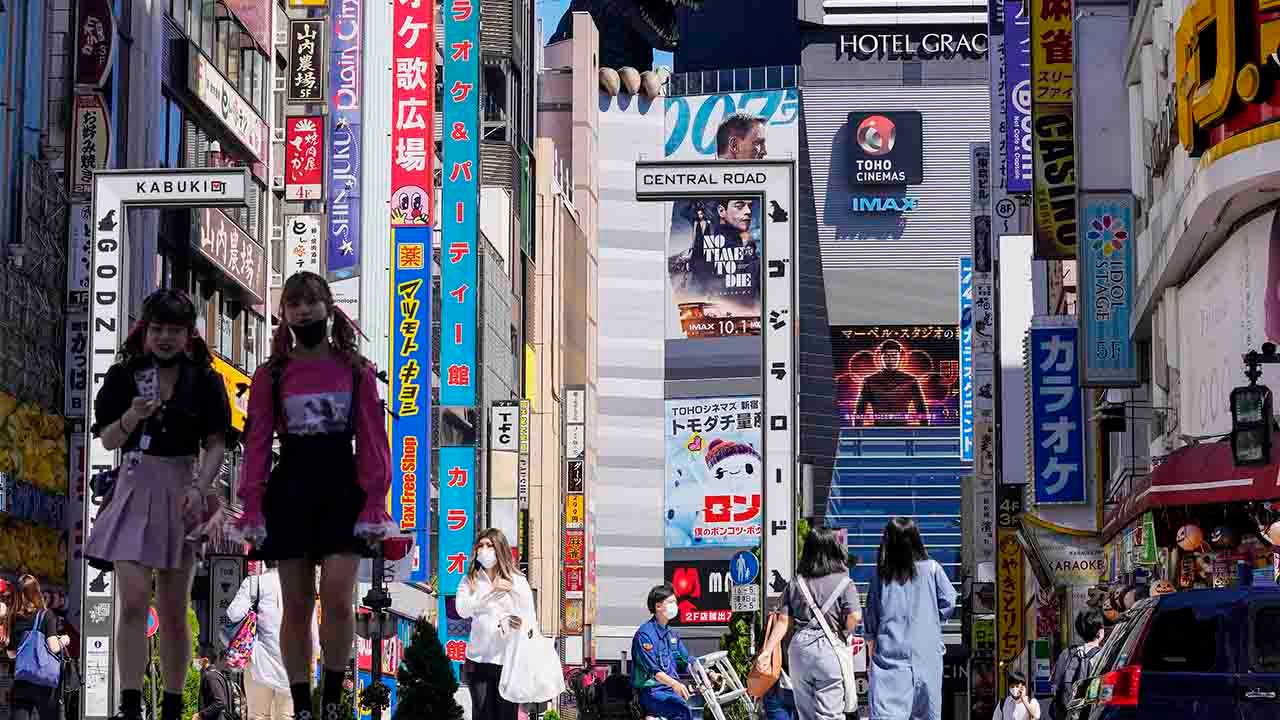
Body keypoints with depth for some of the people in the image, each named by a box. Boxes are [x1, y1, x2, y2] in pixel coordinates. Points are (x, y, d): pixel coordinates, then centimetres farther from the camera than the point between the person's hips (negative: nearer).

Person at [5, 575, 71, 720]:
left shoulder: (14, 618, 4)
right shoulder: (46, 615, -6)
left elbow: (11, 654, 11)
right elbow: (54, 647, -13)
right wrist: (63, 641, 7)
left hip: (20, 682, 3)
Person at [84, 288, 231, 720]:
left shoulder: (204, 381, 3)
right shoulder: (124, 376, 4)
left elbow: (216, 444, 0)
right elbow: (108, 440, 3)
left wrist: (199, 488, -16)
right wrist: (132, 417, -17)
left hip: (183, 493, 1)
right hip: (136, 490, -1)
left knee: (173, 613, 6)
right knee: (133, 600, -16)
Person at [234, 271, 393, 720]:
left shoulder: (356, 371, 4)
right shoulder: (270, 375, 6)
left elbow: (372, 442, 2)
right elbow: (256, 443, 4)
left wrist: (375, 502, -6)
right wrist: (252, 509, -3)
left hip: (343, 490, -1)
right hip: (290, 493, 1)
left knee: (337, 597, -14)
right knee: (297, 605, 3)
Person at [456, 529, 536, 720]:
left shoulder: (518, 581, 3)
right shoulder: (470, 581, 7)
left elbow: (529, 619, 5)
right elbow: (462, 609, -10)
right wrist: (492, 592, -18)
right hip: (479, 659, 1)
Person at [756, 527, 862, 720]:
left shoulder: (796, 583, 8)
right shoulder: (844, 583, -2)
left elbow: (783, 620, 2)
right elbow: (855, 616, -14)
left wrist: (767, 651, 3)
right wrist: (842, 634, 6)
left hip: (799, 646, 4)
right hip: (829, 649, -3)